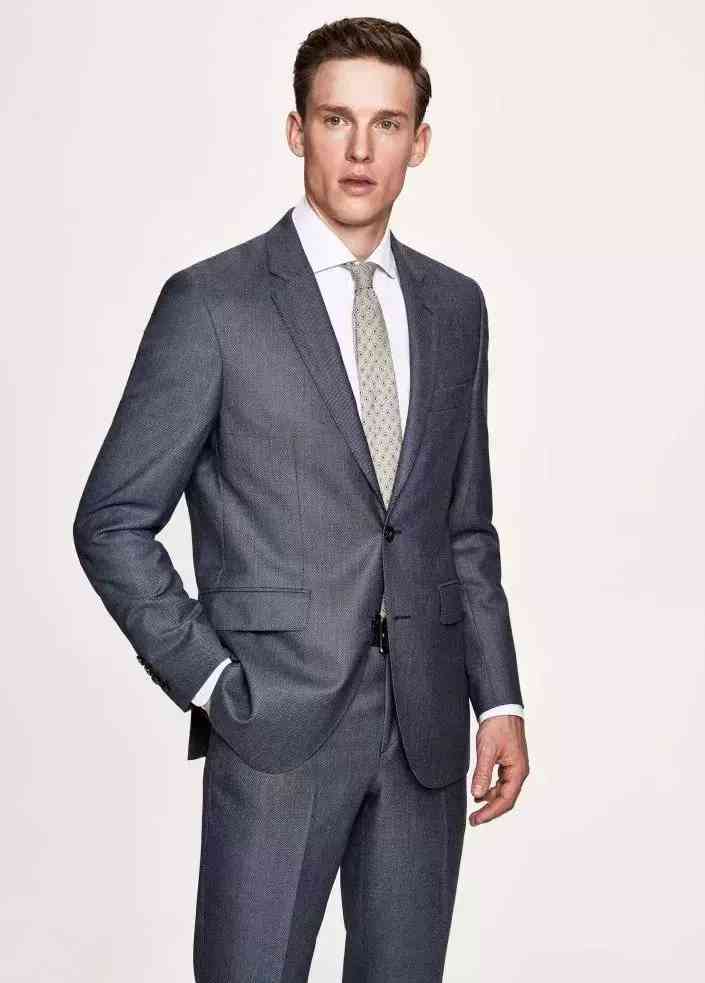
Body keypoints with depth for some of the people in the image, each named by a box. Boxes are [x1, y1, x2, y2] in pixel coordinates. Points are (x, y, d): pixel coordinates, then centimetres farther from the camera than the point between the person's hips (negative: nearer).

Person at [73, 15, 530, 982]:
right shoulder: (211, 302, -6)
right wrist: (210, 681, -9)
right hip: (277, 720, -4)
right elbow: (113, 522, -4)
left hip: (426, 723, 5)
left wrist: (499, 695, 7)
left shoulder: (455, 306, 9)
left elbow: (466, 527, 14)